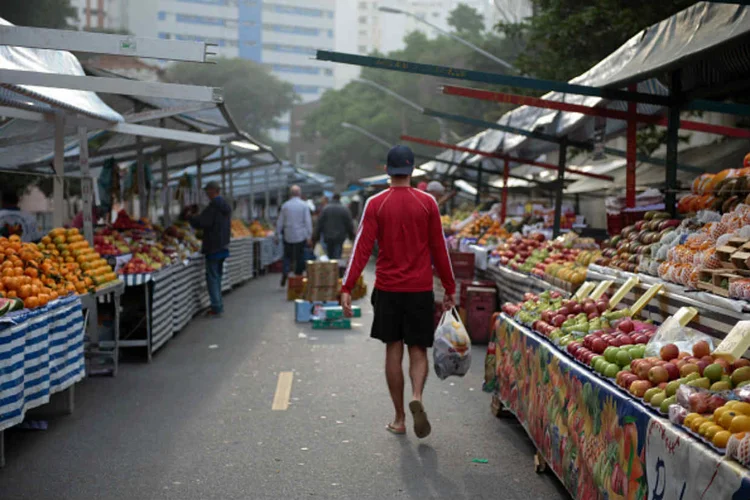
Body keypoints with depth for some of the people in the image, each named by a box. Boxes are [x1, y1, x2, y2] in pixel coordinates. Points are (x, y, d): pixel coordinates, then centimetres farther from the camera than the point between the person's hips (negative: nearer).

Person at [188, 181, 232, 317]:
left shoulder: (213, 206, -16)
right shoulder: (226, 206, 13)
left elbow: (201, 223, -18)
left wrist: (190, 218, 1)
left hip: (213, 247, -9)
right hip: (223, 246, 9)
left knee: (212, 277, -5)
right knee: (217, 276, 16)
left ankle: (216, 307, -6)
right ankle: (218, 305, 20)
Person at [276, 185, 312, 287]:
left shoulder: (285, 205, 2)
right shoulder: (304, 205, -3)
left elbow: (280, 222, 6)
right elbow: (308, 221, -6)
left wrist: (277, 234, 13)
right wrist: (309, 235, -2)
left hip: (288, 236, 1)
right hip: (301, 236, -1)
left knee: (287, 255, 12)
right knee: (299, 257, 6)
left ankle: (285, 272, -10)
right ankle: (298, 277, 7)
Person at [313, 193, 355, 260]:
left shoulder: (326, 209, -1)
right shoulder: (345, 210, -5)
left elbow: (319, 223, 1)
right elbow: (350, 224, -1)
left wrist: (316, 236, 9)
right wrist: (352, 236, 11)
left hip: (328, 237, 2)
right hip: (340, 237, -2)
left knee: (330, 255, 14)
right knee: (337, 255, -3)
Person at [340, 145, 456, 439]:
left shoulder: (375, 204, -2)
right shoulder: (427, 203, -1)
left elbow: (363, 247, -8)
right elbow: (439, 249, 3)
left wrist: (347, 288, -7)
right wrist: (449, 288, 11)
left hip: (387, 288, 0)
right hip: (420, 288, 0)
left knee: (393, 350, 9)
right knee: (418, 349, 9)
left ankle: (399, 419, 13)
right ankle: (416, 396, -18)